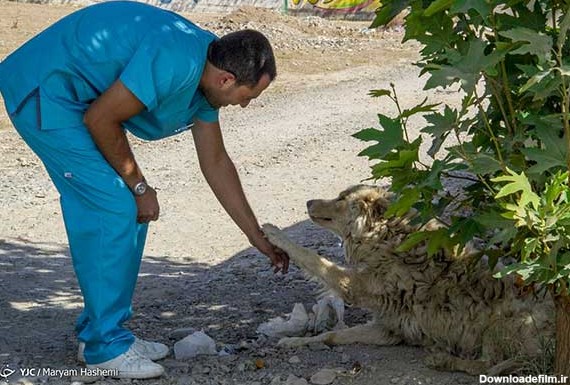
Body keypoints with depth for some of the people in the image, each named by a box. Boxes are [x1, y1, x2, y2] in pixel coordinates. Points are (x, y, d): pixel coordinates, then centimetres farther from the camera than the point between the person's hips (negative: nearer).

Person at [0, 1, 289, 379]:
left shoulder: (205, 72, 4)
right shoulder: (173, 62, -27)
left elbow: (216, 163, 13)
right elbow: (100, 120, -21)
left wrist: (259, 239, 17)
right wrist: (139, 185, -8)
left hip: (73, 99, 10)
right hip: (44, 94, -10)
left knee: (130, 213, 8)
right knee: (117, 208, -12)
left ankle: (101, 330, 18)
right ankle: (105, 345, -2)